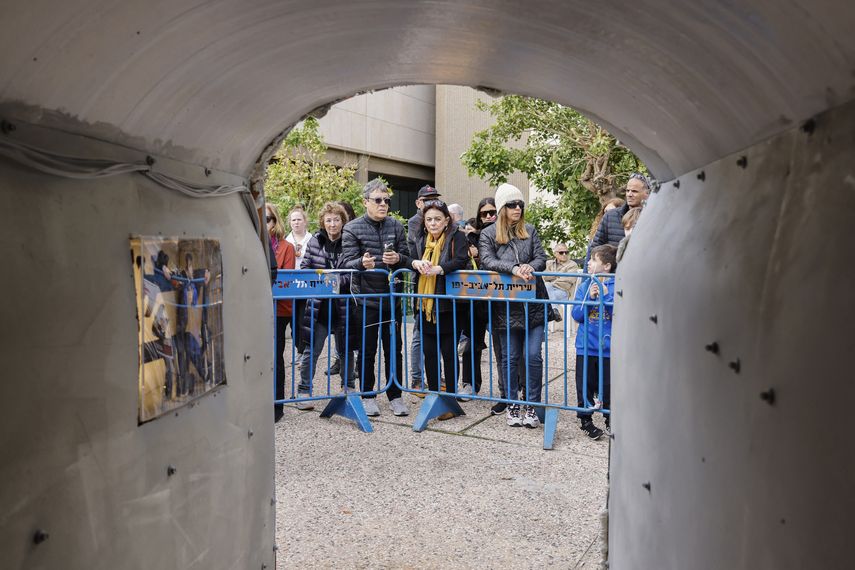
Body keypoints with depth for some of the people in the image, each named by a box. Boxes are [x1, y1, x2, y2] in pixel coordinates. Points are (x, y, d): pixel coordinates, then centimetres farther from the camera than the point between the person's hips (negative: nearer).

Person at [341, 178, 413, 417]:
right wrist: (362, 263, -30)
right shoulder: (353, 229, -2)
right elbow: (347, 263, -9)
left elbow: (408, 259, 6)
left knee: (394, 350, 9)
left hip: (392, 297, 3)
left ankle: (395, 396, 21)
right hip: (366, 299, -3)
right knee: (367, 351, 7)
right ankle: (368, 396, 21)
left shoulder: (396, 226, 7)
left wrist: (398, 258, -17)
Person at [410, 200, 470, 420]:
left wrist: (438, 269, -31)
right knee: (429, 353, 9)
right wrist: (416, 263, -12)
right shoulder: (422, 240, 13)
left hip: (448, 306, -5)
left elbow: (461, 260, -19)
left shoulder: (457, 237, -5)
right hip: (425, 306, 5)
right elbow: (411, 259, 12)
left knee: (449, 353, 2)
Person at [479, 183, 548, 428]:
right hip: (507, 306, -1)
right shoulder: (488, 234, 4)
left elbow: (541, 259, 5)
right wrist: (514, 268, -25)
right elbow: (488, 261, -11)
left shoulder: (530, 231, 11)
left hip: (533, 304, 1)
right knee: (510, 357, 6)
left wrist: (530, 267, -18)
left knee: (533, 356, -4)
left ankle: (531, 406, 8)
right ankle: (512, 406, 18)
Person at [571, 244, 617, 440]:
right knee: (585, 385, 6)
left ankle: (611, 421, 27)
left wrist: (606, 296, -21)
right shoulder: (584, 286, 4)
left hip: (609, 347, -2)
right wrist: (589, 297, -16)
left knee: (609, 387, 8)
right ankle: (586, 420, 21)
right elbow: (576, 315, -3)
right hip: (586, 346, 2)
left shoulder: (617, 286, -5)